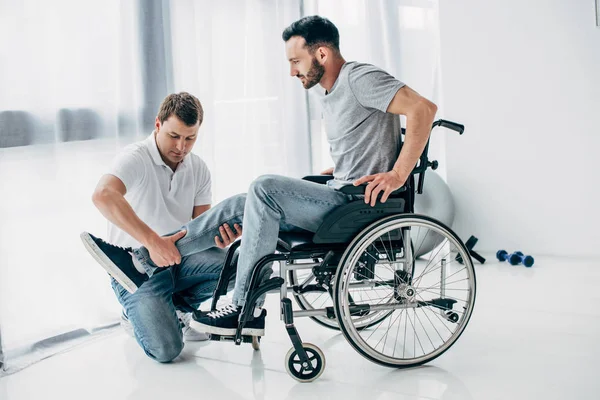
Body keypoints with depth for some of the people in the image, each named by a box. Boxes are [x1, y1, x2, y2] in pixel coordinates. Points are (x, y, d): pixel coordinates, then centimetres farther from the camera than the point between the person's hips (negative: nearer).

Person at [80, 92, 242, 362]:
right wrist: (154, 241, -48)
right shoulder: (136, 158, -18)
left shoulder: (198, 169, 3)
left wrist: (219, 236, -27)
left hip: (179, 258, 6)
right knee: (165, 349, -24)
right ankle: (137, 315, 13)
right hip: (136, 269, -6)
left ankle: (176, 309, 6)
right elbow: (103, 196, -40)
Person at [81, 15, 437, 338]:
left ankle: (247, 311, -20)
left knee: (266, 189, -26)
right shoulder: (332, 98, 19)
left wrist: (398, 175, -25)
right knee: (239, 206, 3)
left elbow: (424, 108, -22)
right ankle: (147, 257, 3)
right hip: (339, 198, 10)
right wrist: (332, 174, 14)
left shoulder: (360, 78, -11)